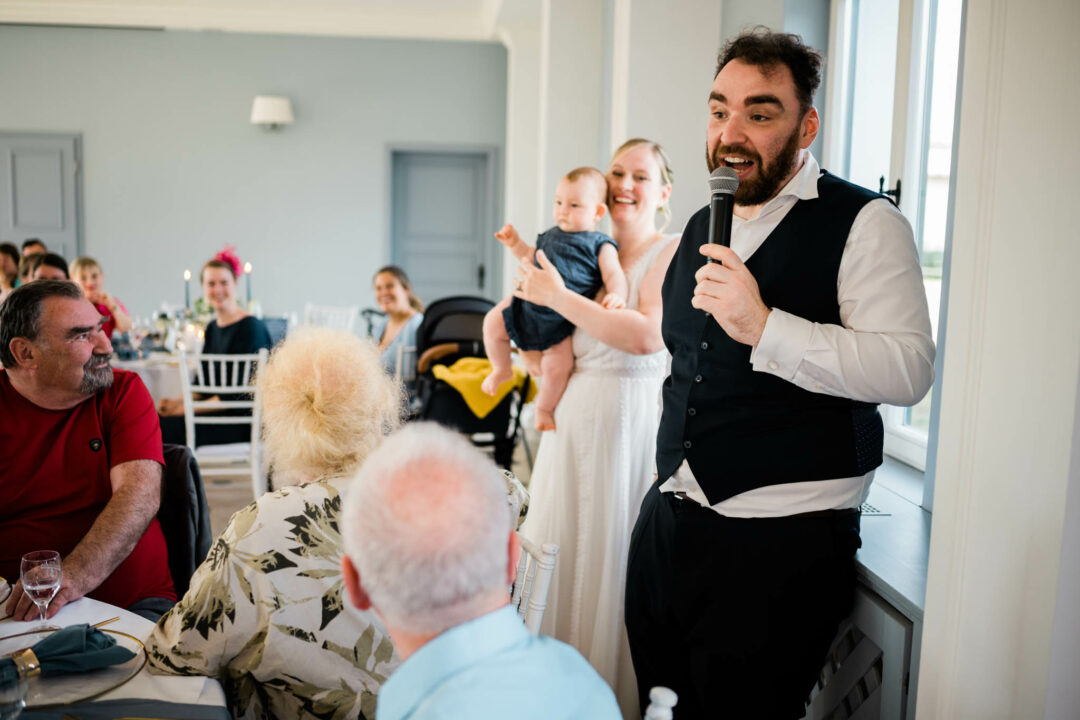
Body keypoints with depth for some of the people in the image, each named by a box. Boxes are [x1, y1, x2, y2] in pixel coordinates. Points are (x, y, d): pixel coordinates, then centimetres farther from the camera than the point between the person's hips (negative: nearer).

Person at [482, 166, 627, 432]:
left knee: (559, 364, -16)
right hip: (531, 303, 5)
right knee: (493, 322, -2)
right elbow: (532, 259, 28)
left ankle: (544, 408, 13)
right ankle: (501, 370, 23)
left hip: (562, 320, -5)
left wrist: (616, 295, -33)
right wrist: (515, 244, 15)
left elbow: (613, 275, -13)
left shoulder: (600, 246, -4)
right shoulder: (551, 236, 13)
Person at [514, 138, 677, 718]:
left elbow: (648, 334, -23)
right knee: (559, 545, 12)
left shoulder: (672, 251, -6)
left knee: (612, 556, 2)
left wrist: (557, 296, -19)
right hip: (573, 412, 7)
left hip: (631, 417, -6)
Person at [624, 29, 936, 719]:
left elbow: (909, 368, -22)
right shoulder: (700, 229, 13)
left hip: (782, 543, -7)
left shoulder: (864, 223, -9)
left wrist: (764, 326, -29)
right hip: (669, 522, 7)